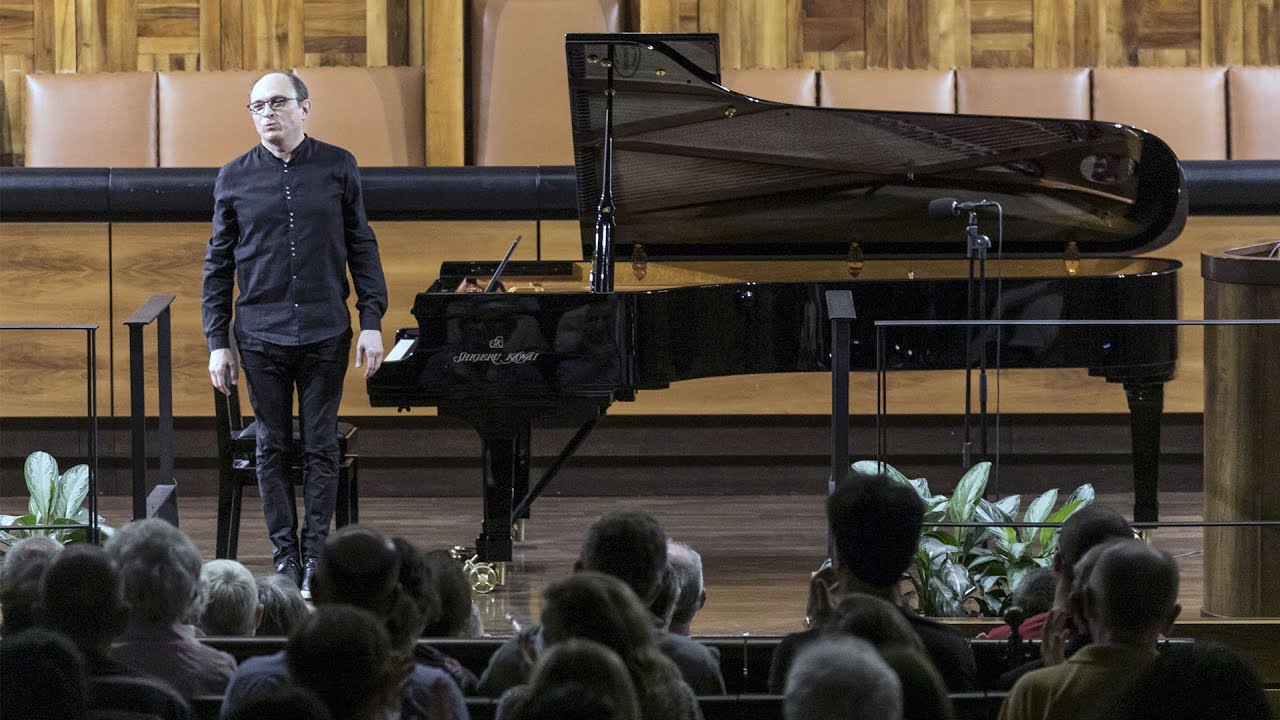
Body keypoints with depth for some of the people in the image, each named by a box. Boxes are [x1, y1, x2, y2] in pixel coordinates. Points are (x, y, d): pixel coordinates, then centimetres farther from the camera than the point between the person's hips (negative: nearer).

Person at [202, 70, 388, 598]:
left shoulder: (337, 168, 2)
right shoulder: (234, 178, 3)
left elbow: (362, 248, 5)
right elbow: (218, 265, 6)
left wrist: (372, 322, -2)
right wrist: (218, 343, 1)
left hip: (325, 335, -1)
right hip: (261, 336, 1)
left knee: (321, 447, 4)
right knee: (272, 449, 5)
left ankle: (316, 559, 11)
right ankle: (284, 559, 12)